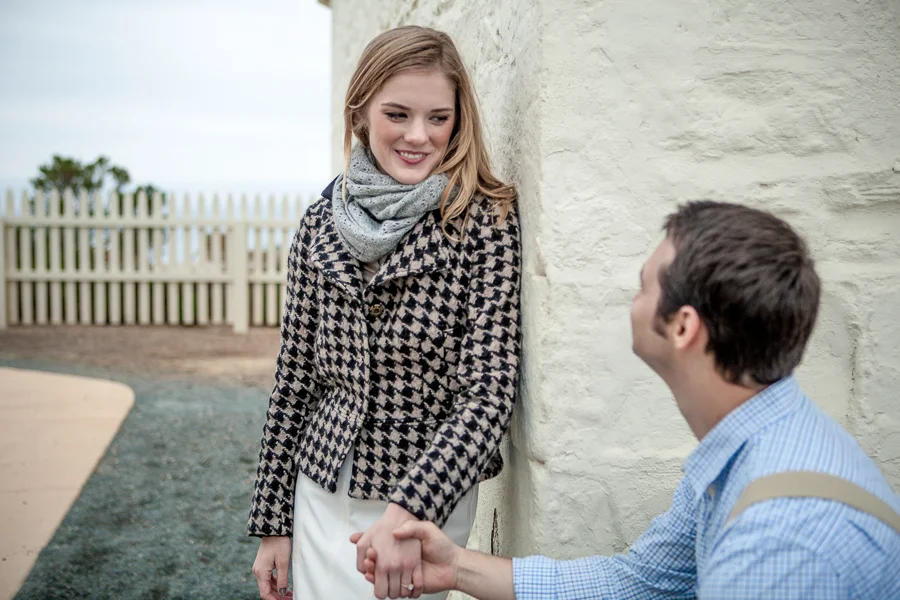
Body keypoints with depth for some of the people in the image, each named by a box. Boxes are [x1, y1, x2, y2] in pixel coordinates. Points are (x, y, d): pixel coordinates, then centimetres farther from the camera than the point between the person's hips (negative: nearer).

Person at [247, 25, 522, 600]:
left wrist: (410, 509, -28)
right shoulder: (321, 224, -1)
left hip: (430, 504, -3)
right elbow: (294, 379, 5)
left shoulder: (486, 223, -12)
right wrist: (273, 522, 6)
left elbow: (489, 389, -17)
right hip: (321, 496, 4)